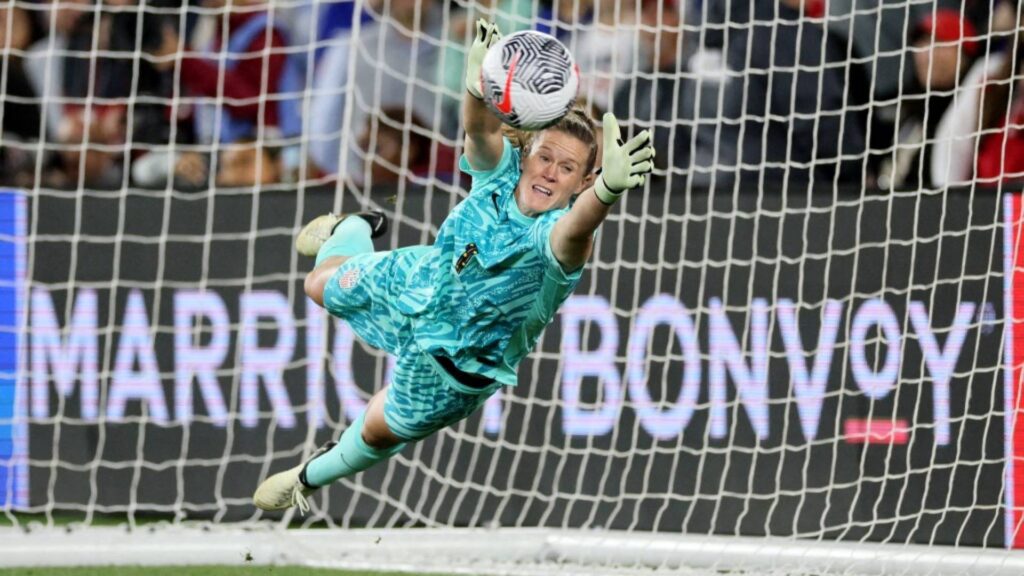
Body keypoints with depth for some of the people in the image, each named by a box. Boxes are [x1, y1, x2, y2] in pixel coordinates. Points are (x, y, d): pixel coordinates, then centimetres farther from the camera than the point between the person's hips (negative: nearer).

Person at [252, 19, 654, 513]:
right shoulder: (501, 169, -27)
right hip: (416, 282, 3)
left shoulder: (553, 239, -39)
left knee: (380, 431, 17)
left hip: (456, 364, -3)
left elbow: (574, 232, -64)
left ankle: (313, 475, 50)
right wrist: (478, 86, -72)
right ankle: (352, 231, 63)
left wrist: (608, 189, -87)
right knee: (322, 286, 28)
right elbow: (481, 129, -49)